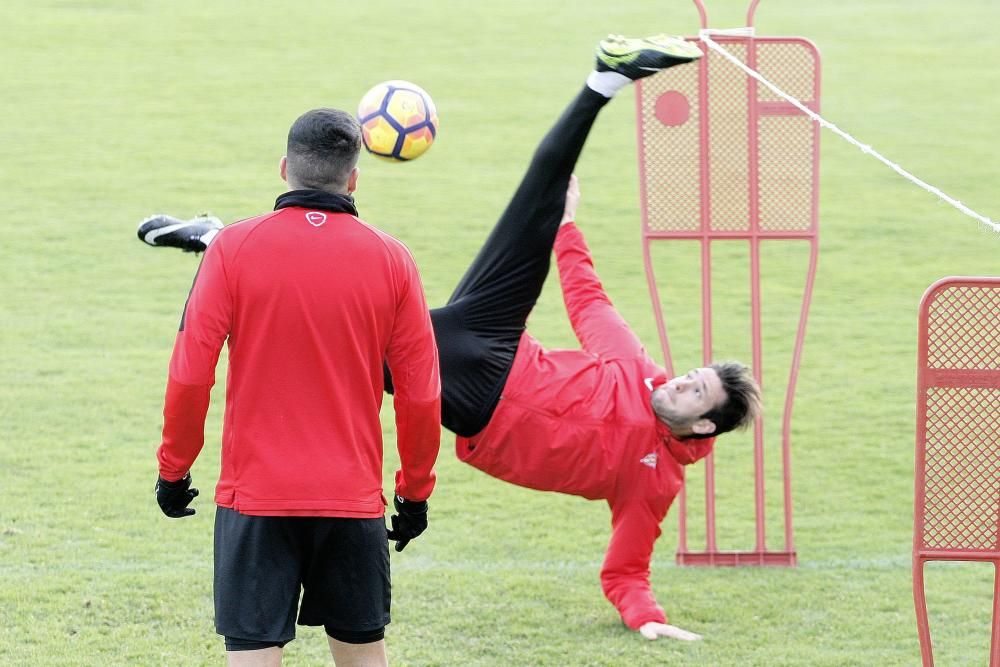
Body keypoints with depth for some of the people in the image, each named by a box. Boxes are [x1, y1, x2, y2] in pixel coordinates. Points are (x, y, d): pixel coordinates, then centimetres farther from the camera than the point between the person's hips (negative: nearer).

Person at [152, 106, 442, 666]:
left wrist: (173, 469, 6)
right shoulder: (391, 259, -1)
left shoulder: (233, 247, -5)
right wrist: (416, 491, 14)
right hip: (354, 496, 2)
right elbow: (421, 393, 2)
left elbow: (190, 374, -6)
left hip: (254, 497, -2)